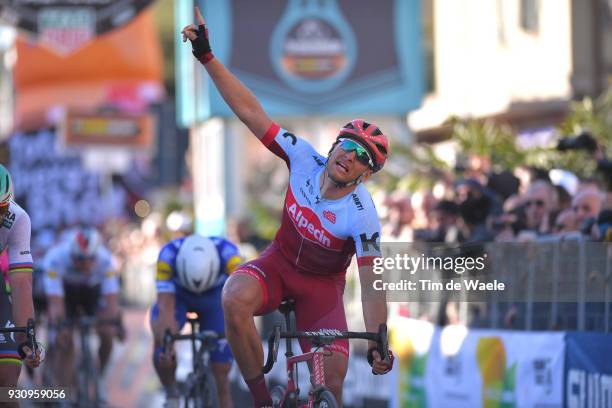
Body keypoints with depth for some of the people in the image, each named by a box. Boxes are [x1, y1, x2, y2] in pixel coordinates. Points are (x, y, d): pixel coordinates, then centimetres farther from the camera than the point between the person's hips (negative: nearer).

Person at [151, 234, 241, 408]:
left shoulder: (228, 253, -38)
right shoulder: (168, 255, -37)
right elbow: (166, 306, -41)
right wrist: (166, 345, -54)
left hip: (215, 297, 1)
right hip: (179, 295, 0)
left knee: (221, 372, -6)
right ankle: (171, 394, -6)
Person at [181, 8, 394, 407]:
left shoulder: (362, 216, -26)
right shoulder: (304, 159, -19)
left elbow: (371, 288, -26)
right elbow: (251, 111, -19)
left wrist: (378, 346, -35)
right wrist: (207, 58, -25)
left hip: (322, 284, -1)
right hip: (279, 262, 2)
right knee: (235, 298, -34)